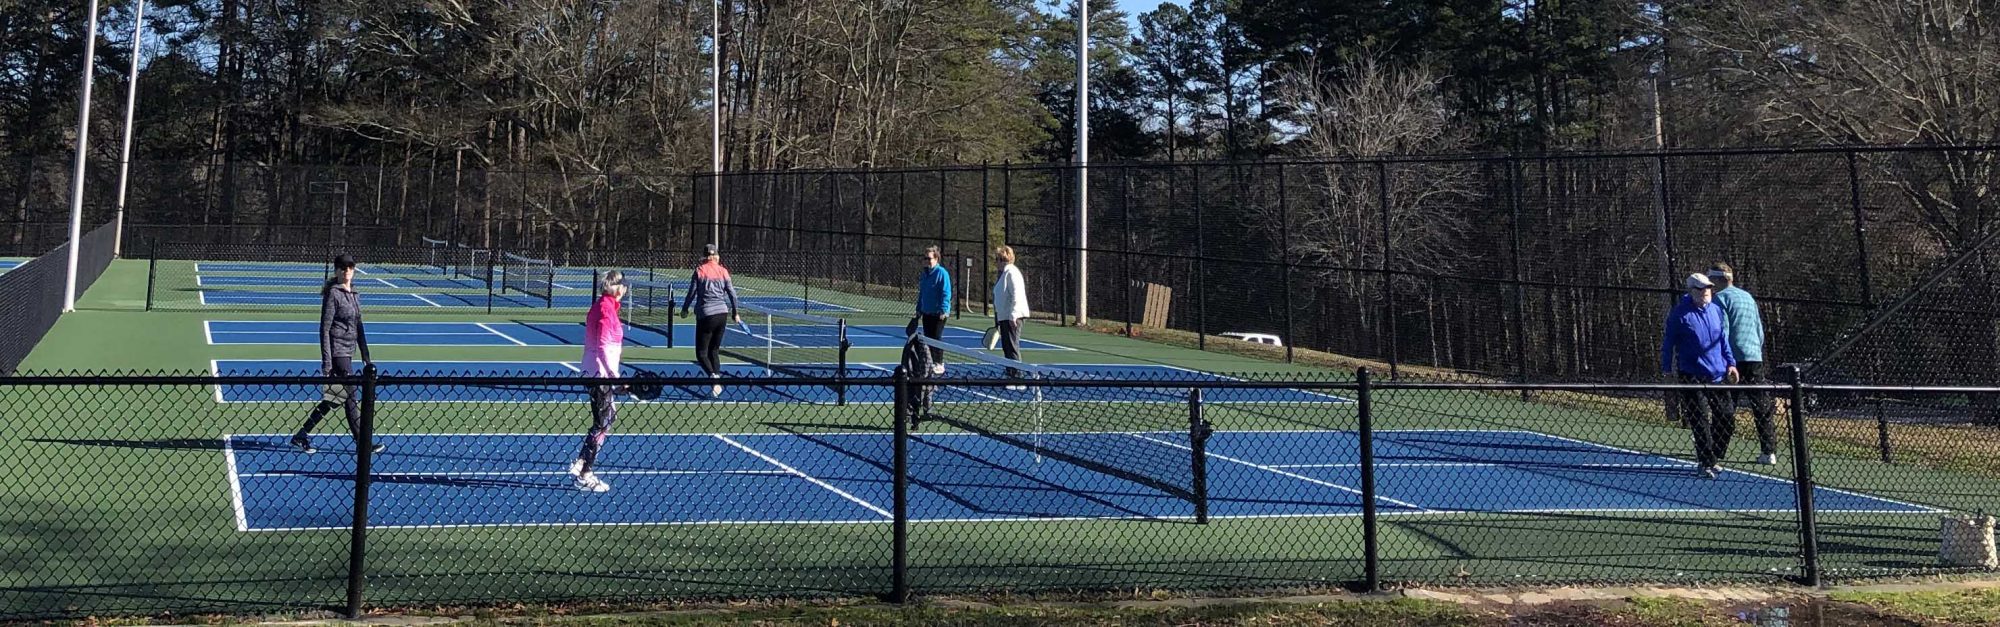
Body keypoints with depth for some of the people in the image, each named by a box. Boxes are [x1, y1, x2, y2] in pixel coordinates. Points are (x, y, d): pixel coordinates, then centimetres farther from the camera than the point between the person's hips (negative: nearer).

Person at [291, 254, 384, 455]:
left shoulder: (354, 294, 13)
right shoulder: (333, 294, -10)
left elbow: (359, 327, 19)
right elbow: (325, 329, -13)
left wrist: (365, 356, 18)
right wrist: (326, 361, -17)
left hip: (348, 352, 8)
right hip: (337, 351, -8)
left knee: (334, 398, 11)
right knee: (350, 398, -3)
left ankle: (301, 436, 19)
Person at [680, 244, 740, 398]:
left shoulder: (699, 271, -2)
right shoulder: (723, 271, 6)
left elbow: (692, 292, -1)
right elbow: (732, 293, 7)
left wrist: (685, 309, 14)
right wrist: (735, 313, 19)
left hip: (706, 315, -4)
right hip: (722, 313, 4)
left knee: (701, 353, 3)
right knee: (714, 351, 16)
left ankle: (713, 376, -23)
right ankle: (717, 384, 8)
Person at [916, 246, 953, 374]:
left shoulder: (942, 273, -11)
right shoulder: (924, 274, 13)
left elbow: (946, 293, -15)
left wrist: (943, 310, -20)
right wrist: (919, 309, 17)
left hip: (938, 314, -7)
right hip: (926, 313, 7)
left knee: (936, 338, -5)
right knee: (928, 338, 8)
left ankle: (939, 364, 3)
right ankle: (930, 363, 16)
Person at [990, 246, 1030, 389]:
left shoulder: (1011, 272, -13)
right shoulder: (1003, 273, 18)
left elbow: (1016, 295, -20)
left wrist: (1013, 315, -23)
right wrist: (997, 318, 22)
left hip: (1012, 318, -10)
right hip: (1003, 317, 10)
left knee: (1012, 348, -9)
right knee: (1007, 348, 13)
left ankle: (1018, 379, -7)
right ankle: (1010, 375, 20)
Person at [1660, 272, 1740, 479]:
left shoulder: (1716, 310, 9)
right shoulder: (1680, 314, -8)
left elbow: (1724, 339, 18)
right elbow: (1668, 343, -3)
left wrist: (1730, 363, 11)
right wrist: (1667, 371, -4)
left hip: (1718, 376, 6)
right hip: (1692, 377, -6)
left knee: (1727, 419, 9)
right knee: (1700, 421, -6)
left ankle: (1710, 458, 25)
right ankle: (1706, 463, 4)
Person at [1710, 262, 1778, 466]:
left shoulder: (1721, 297, -5)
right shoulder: (1748, 297, 18)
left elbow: (1722, 332, -13)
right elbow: (1760, 332, 21)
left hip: (1734, 360, -7)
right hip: (1755, 358, 7)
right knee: (1762, 409, 9)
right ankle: (1769, 452, 11)